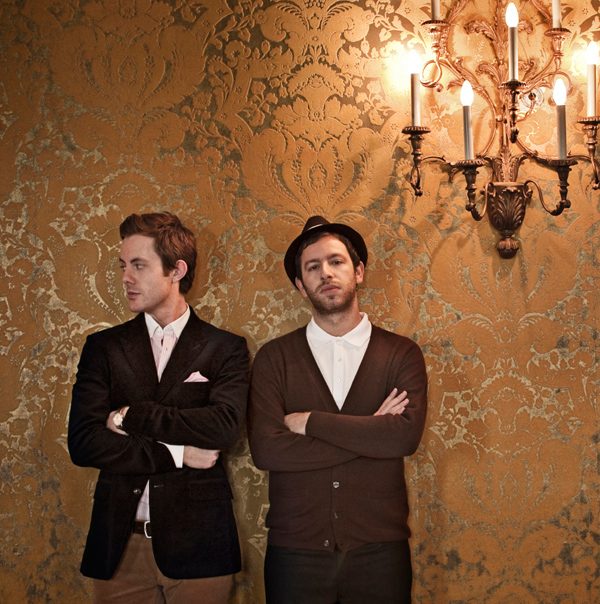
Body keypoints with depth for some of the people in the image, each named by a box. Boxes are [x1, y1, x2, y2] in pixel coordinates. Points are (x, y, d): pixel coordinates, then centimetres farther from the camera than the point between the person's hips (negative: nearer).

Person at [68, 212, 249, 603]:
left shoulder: (226, 349, 2)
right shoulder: (103, 347, 7)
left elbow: (224, 427, -15)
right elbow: (82, 442, -5)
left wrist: (130, 417, -11)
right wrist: (176, 453, -11)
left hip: (197, 541, -2)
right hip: (120, 541, 2)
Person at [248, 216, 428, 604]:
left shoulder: (402, 354, 2)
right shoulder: (274, 358, 1)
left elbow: (406, 436, -15)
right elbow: (266, 450, -12)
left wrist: (309, 422, -12)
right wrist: (368, 433, -12)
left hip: (380, 552, 0)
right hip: (295, 552, 0)